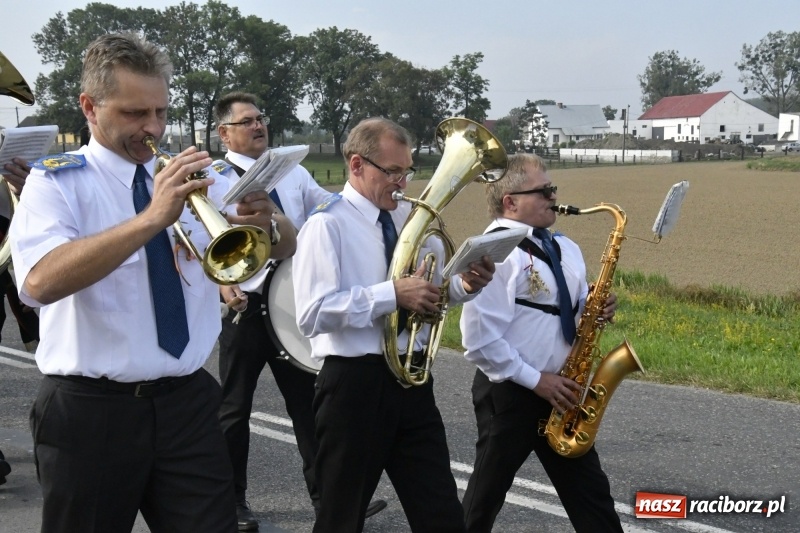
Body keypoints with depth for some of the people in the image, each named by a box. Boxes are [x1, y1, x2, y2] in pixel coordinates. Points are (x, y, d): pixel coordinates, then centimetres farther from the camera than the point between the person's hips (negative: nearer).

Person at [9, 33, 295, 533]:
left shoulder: (192, 178, 8)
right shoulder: (56, 182, -5)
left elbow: (283, 248, 4)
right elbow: (41, 282, -24)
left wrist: (265, 221, -19)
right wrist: (151, 218, -31)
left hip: (188, 402, 3)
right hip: (90, 411, -3)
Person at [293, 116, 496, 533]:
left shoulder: (410, 218, 11)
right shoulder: (327, 224, -10)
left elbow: (431, 289, 20)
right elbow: (312, 314, -20)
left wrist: (465, 284, -2)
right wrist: (392, 294, -24)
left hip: (411, 379, 6)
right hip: (354, 385, -6)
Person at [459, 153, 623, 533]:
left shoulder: (564, 247, 9)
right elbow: (480, 341, -22)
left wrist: (596, 309, -1)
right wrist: (535, 380, -17)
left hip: (560, 390, 7)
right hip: (508, 393, -7)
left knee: (591, 493, 10)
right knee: (487, 494, 8)